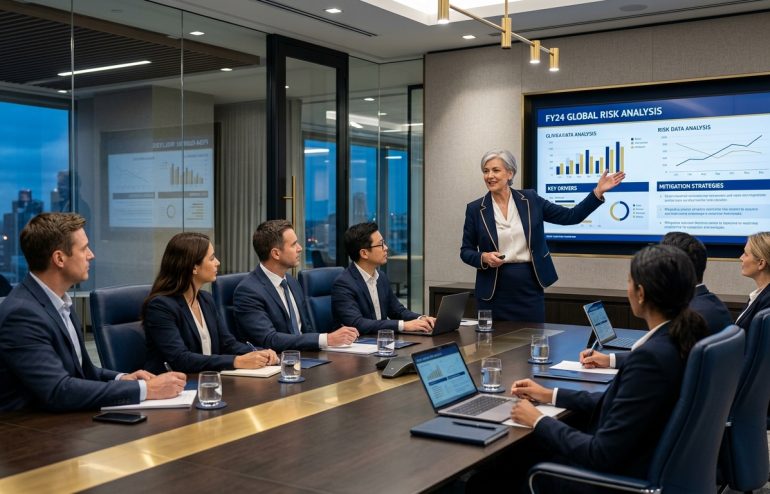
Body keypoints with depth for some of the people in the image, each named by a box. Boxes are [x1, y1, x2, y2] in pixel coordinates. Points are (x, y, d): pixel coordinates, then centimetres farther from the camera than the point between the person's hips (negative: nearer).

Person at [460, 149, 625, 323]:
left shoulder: (530, 199, 2)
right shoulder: (475, 209, 0)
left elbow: (571, 216, 2)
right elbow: (466, 251, 4)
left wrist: (598, 191, -6)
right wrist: (484, 257, -16)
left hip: (529, 287, 1)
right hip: (494, 291, -1)